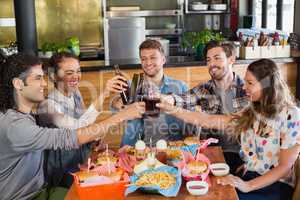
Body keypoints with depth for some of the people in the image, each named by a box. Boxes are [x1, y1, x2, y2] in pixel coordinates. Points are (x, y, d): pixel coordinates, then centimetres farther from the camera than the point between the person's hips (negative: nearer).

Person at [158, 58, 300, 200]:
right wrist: (173, 110, -4)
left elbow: (285, 167, -13)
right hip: (250, 178, 6)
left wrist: (248, 186, -22)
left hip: (276, 186, -5)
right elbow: (209, 121, 3)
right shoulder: (250, 113, 7)